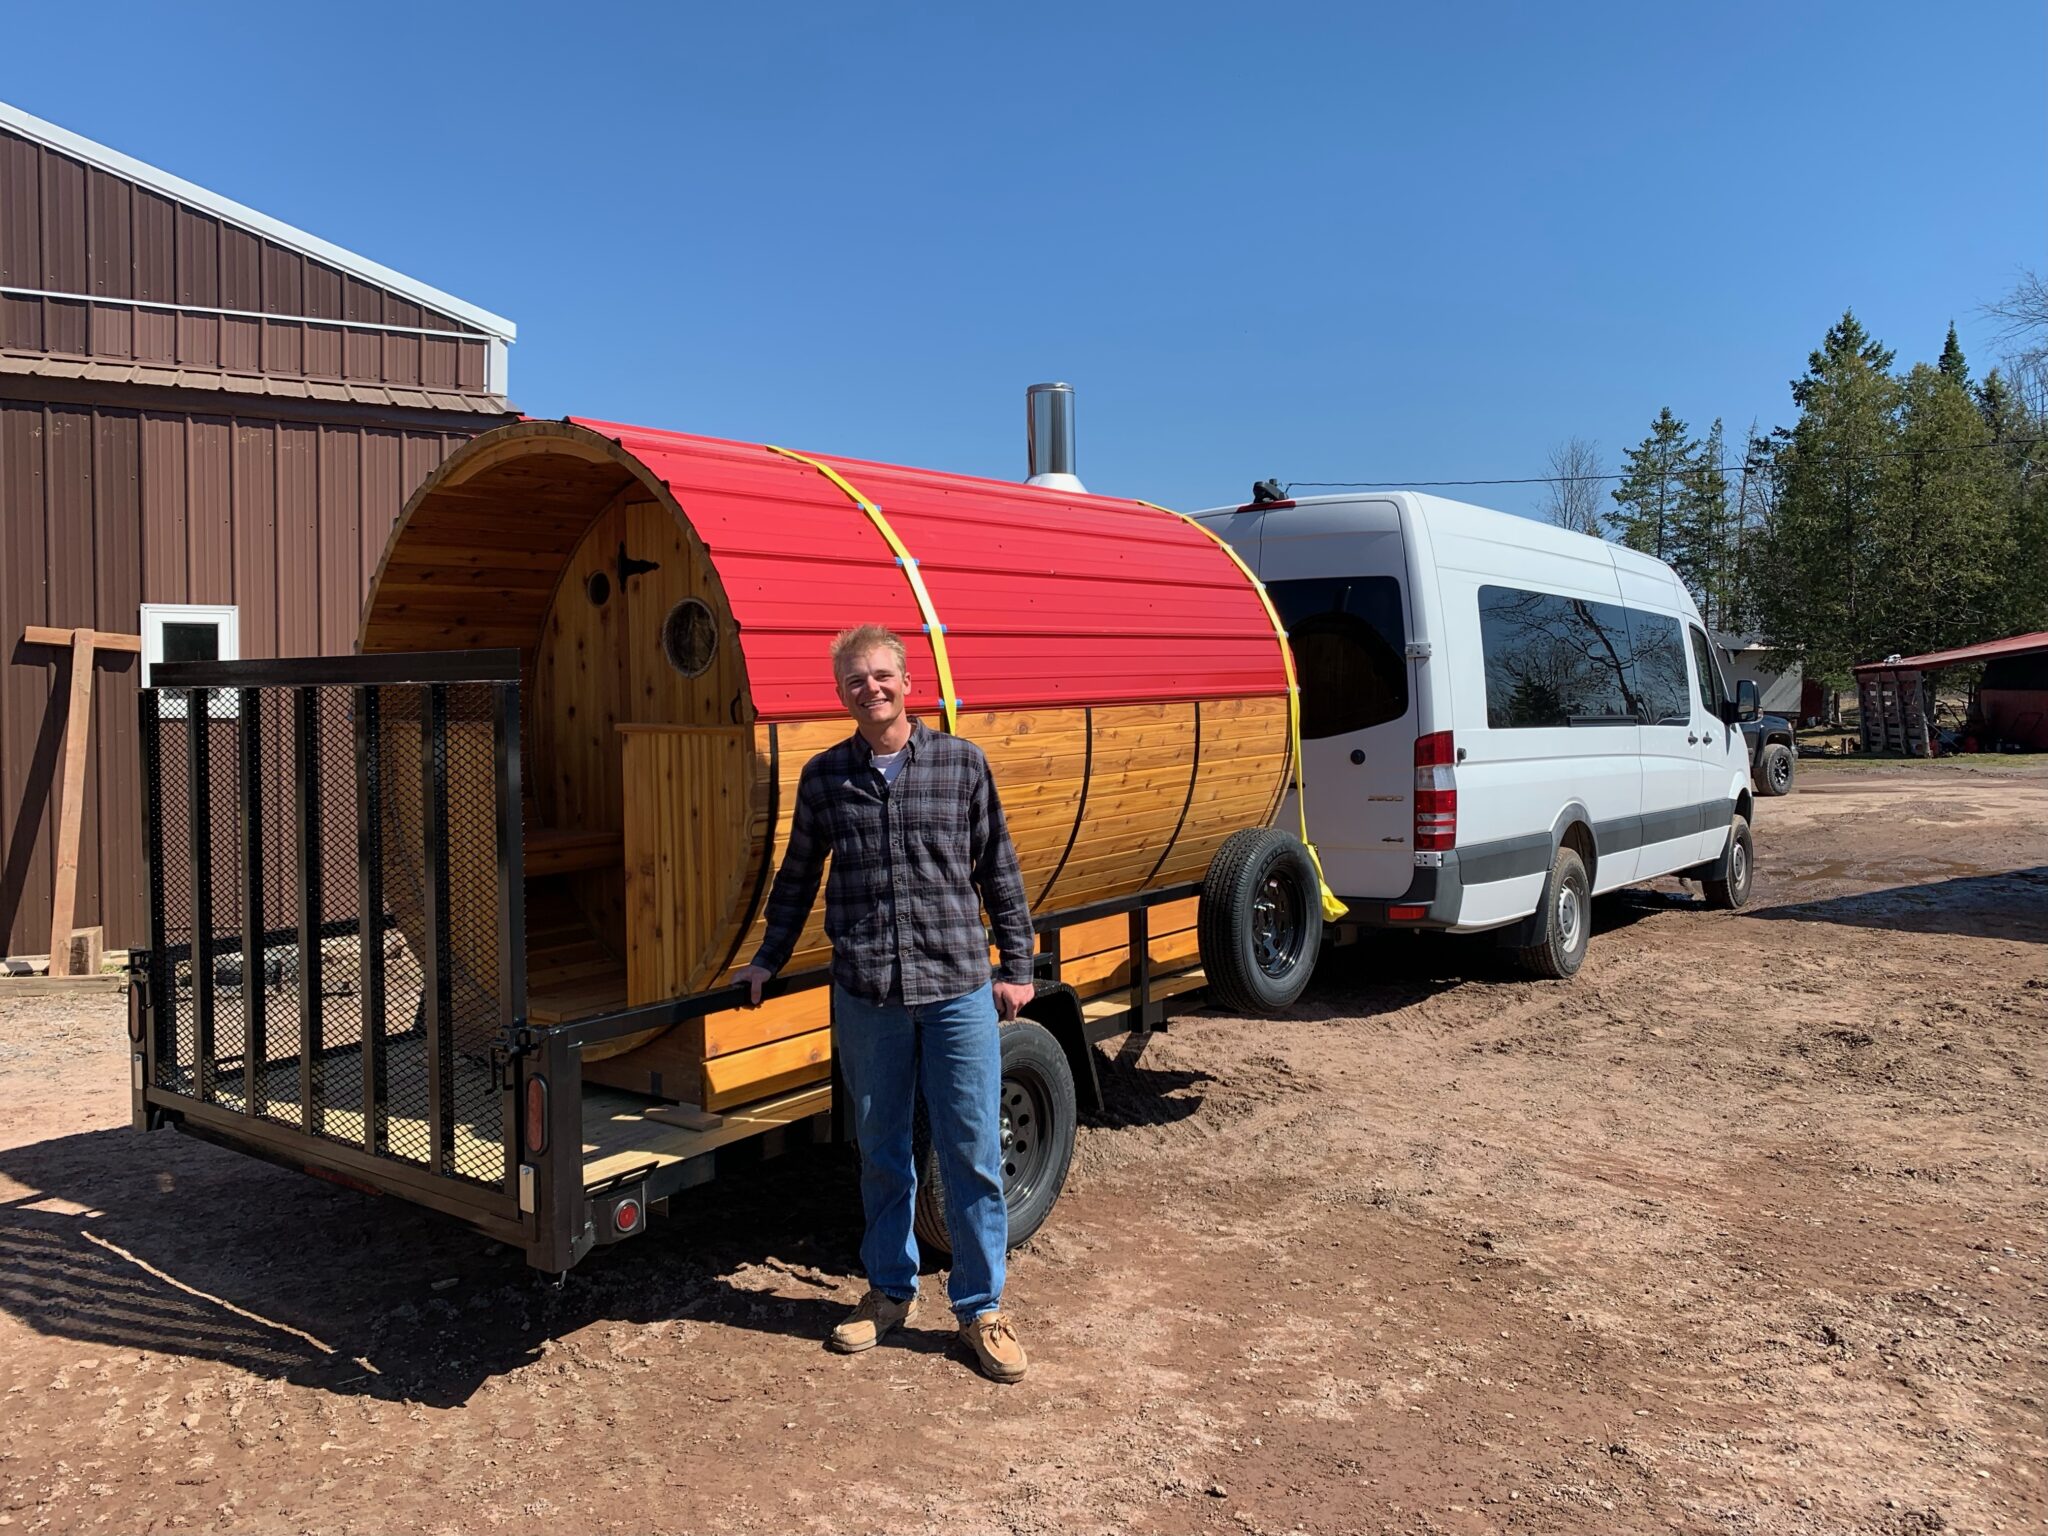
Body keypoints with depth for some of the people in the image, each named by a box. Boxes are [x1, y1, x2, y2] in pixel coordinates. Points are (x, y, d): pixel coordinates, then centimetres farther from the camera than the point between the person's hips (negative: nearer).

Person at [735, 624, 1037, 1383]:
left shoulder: (962, 763, 1)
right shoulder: (824, 777, 5)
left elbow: (998, 872, 6)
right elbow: (797, 877, 17)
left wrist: (1016, 967, 6)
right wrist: (768, 960, 18)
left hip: (959, 988, -1)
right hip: (865, 997, 2)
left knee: (972, 1152, 4)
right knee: (881, 1152, 13)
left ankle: (979, 1307, 21)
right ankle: (890, 1289, 33)